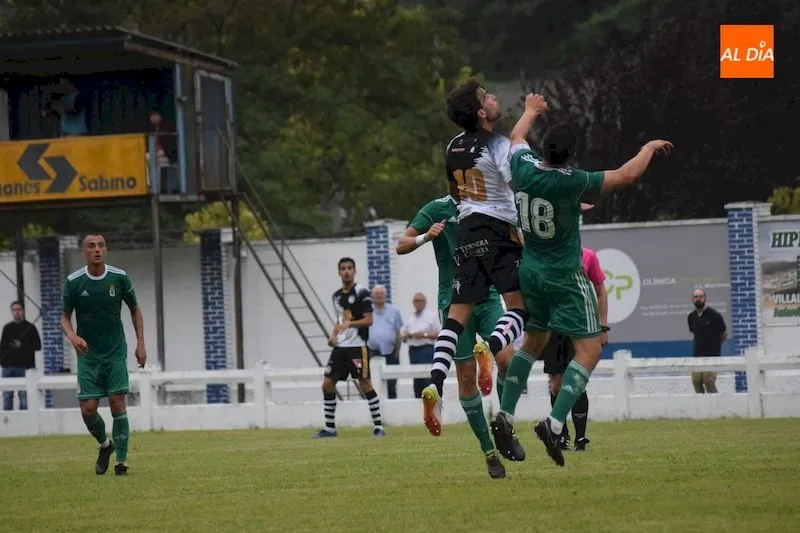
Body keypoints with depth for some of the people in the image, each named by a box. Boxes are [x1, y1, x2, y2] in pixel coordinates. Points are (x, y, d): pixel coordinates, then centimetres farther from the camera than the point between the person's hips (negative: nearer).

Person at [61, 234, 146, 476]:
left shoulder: (119, 278, -5)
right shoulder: (74, 282, -6)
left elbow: (135, 310, 9)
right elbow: (64, 317, 1)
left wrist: (140, 344, 3)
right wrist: (72, 336, -20)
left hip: (115, 353, 0)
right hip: (87, 354, 1)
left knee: (118, 404, -10)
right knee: (88, 409, -5)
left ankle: (121, 460, -2)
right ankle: (105, 445, 24)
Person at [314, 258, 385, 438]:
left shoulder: (361, 293, -6)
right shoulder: (337, 295, 15)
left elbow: (369, 320, -11)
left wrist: (350, 323, -25)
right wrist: (333, 335, 8)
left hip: (357, 345, -7)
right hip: (340, 347, 7)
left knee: (365, 384, -9)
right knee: (327, 384, 3)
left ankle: (378, 426, -3)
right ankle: (330, 428, 12)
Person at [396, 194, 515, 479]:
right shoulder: (438, 209, -3)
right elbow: (401, 246, -7)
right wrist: (426, 237, -25)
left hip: (488, 297, 3)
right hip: (454, 302, -3)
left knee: (506, 359, -18)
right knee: (466, 375, -2)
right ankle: (489, 451, 5)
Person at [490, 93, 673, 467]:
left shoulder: (523, 167, -9)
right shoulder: (571, 182, -24)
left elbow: (517, 137, 17)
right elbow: (626, 176, -15)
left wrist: (531, 111, 37)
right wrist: (649, 149, 3)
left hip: (530, 272, 7)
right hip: (565, 278, -7)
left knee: (533, 342, 22)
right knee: (589, 350, -4)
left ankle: (504, 417, 14)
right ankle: (555, 423, -19)